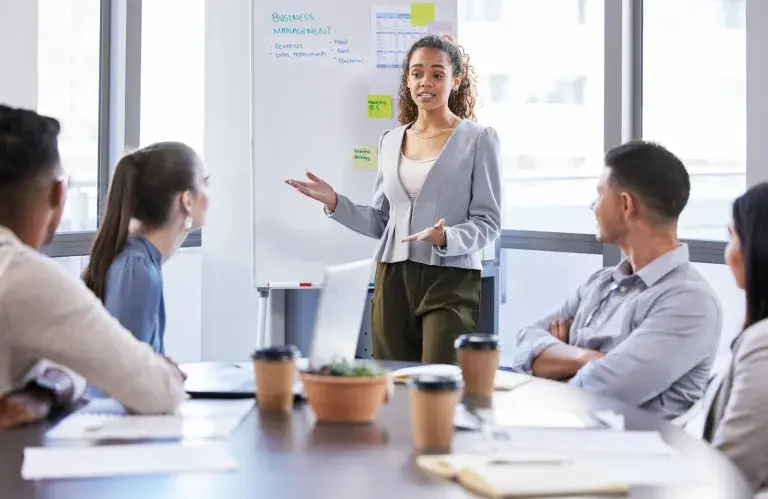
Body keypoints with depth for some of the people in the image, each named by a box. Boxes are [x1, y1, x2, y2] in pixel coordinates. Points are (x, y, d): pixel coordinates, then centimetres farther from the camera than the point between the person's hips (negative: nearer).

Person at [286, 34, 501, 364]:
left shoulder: (478, 140, 0)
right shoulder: (391, 141, 14)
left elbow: (488, 222, -3)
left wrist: (445, 238, -21)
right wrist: (334, 202, 4)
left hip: (450, 279, -4)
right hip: (393, 278, 4)